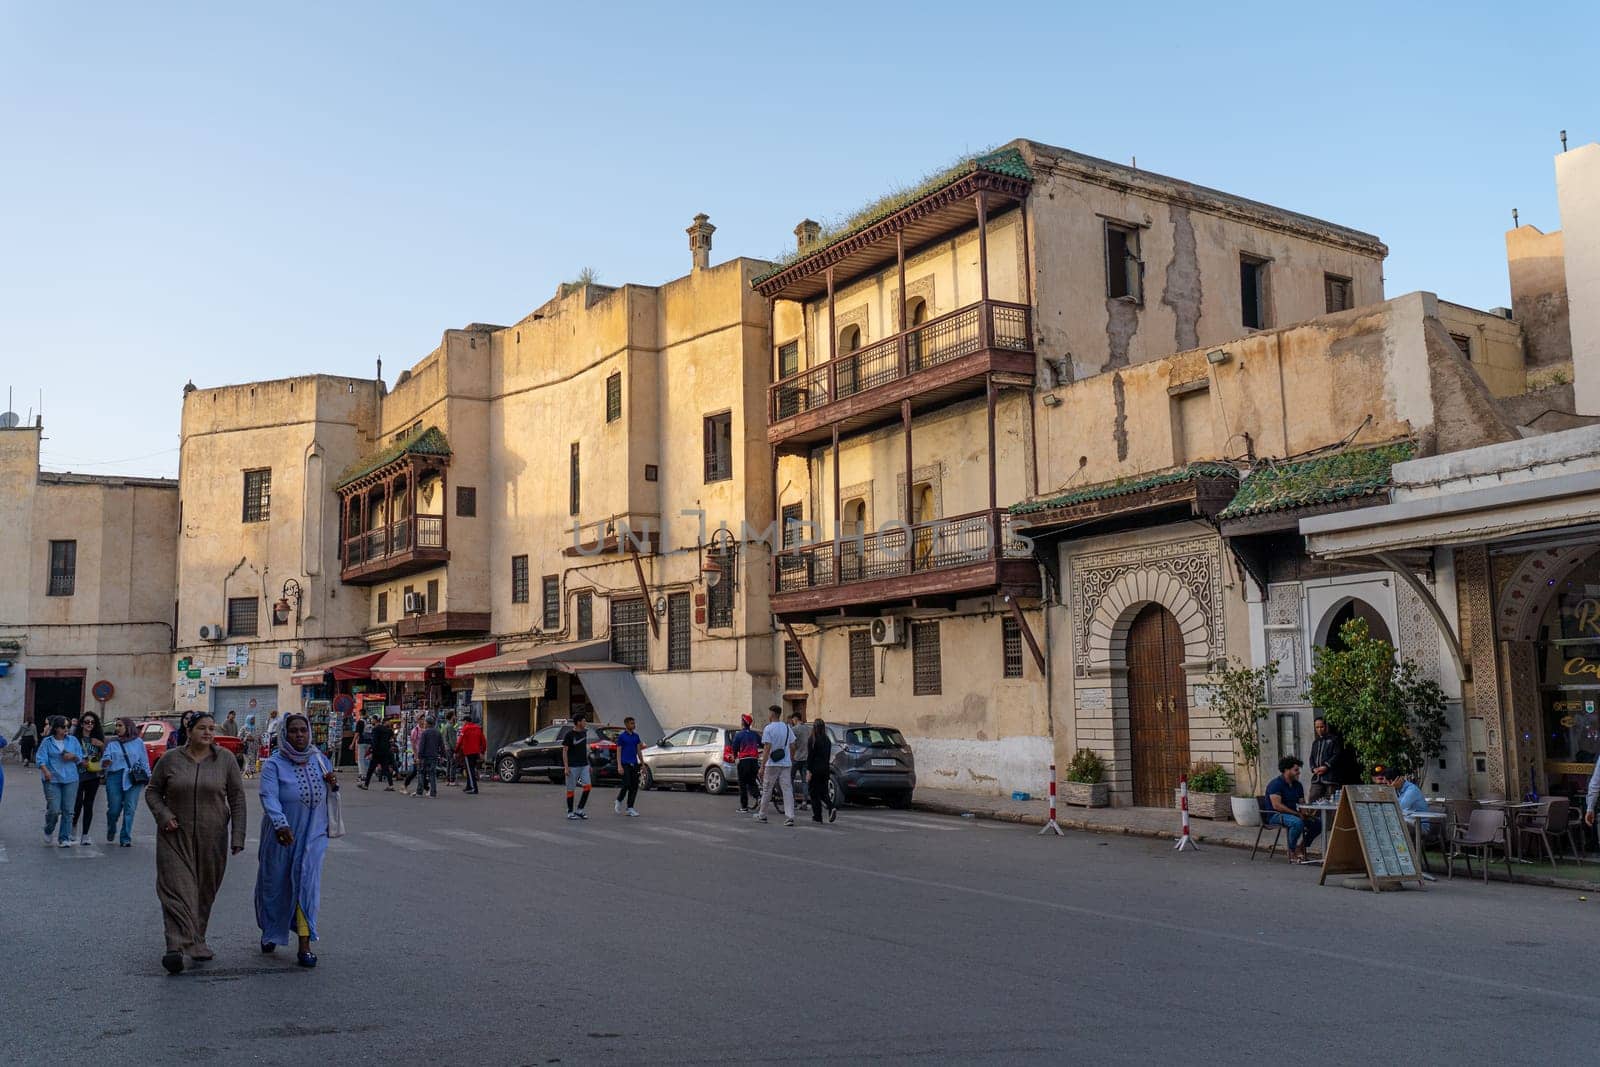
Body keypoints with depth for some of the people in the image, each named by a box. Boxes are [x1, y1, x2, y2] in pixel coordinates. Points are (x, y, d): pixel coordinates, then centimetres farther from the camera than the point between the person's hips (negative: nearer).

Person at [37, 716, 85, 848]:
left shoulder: (73, 740, 10)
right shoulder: (47, 742, 3)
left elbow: (80, 757, 13)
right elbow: (40, 758, -6)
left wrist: (73, 756, -9)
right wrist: (45, 771, -22)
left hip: (70, 779, 2)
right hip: (52, 779, -2)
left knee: (68, 810, -1)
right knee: (54, 809, -8)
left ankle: (64, 839, 7)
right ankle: (48, 831, 23)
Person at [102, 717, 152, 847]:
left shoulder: (138, 742, 9)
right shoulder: (112, 743, 9)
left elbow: (144, 761, 11)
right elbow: (106, 757, 3)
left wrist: (148, 777, 8)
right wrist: (106, 762, -20)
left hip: (134, 779, 0)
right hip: (115, 778, 0)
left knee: (130, 809, -4)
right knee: (114, 808, 0)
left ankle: (125, 839, 2)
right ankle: (111, 832, 30)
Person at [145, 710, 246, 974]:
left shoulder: (225, 759, 0)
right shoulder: (170, 759, 1)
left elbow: (237, 799, 2)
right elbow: (152, 792, 10)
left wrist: (237, 837, -3)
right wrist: (163, 815, -9)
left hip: (212, 838, 1)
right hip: (176, 837, -1)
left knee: (205, 892, 8)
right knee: (177, 888, -11)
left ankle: (196, 940, 23)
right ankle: (177, 946, -17)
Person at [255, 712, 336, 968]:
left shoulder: (319, 759, 5)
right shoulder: (273, 764, -10)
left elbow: (327, 795, 17)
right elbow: (269, 797, -25)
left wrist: (333, 784, -7)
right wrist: (281, 824, -42)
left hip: (313, 834, 2)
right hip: (280, 836, -2)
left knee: (307, 884, -7)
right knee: (275, 885, 12)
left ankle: (305, 945, -7)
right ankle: (270, 932, 36)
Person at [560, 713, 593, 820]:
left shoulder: (584, 732, 10)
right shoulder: (569, 734, -9)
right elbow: (564, 751, -8)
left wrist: (588, 763, 18)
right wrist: (566, 766, -14)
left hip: (584, 765, 6)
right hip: (572, 766, -6)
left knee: (587, 786, -6)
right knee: (571, 789, 2)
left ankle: (579, 811, 4)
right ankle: (570, 812, 12)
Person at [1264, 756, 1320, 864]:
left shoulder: (1297, 785, 12)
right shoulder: (1276, 784, -14)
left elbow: (1302, 803, 11)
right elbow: (1277, 805, -23)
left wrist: (1307, 814, -13)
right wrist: (1297, 814, -24)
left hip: (1292, 814, 8)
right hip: (1275, 815, -8)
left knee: (1317, 823, -8)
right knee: (1297, 822, -35)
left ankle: (1300, 849, 4)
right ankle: (1292, 854, -22)